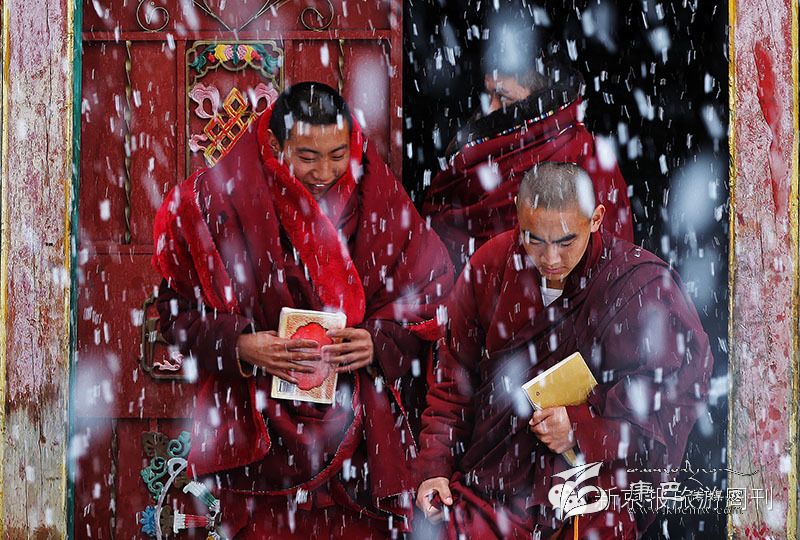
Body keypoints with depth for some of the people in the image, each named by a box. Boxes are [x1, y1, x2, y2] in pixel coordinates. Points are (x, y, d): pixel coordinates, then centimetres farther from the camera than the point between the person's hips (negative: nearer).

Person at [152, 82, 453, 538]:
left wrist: (380, 342, -14)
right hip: (263, 428, -1)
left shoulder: (377, 197, 0)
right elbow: (180, 307, -1)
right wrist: (239, 346, -17)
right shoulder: (223, 199, -6)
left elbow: (432, 295, 4)